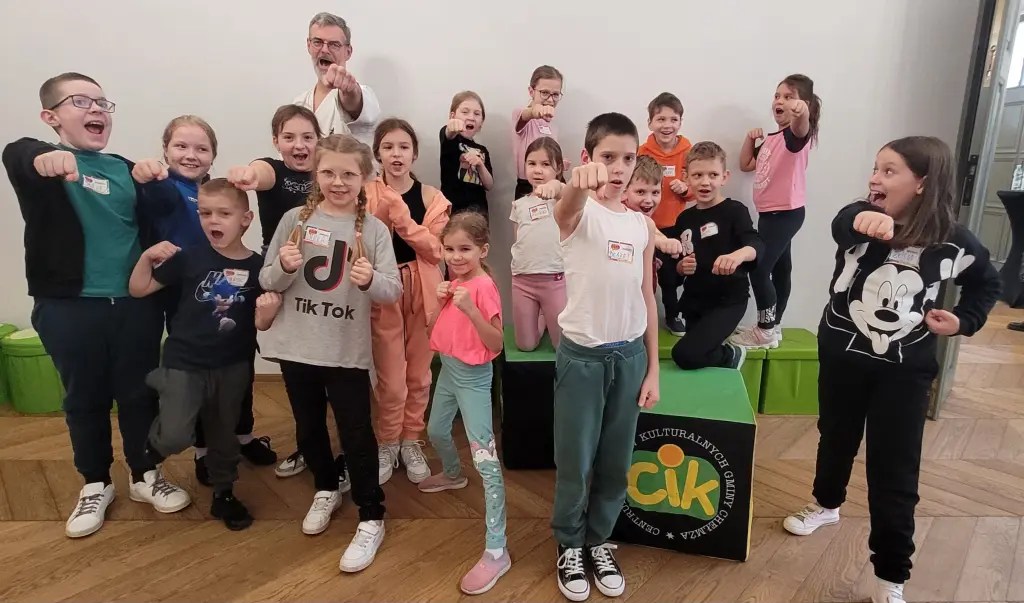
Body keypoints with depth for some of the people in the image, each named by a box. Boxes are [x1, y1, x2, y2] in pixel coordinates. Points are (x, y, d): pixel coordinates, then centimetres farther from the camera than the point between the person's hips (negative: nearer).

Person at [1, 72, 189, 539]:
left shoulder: (126, 169, 8)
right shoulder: (41, 163, -3)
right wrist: (45, 159, -50)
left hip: (135, 304, 3)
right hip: (68, 308, -2)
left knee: (140, 394, 13)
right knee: (85, 400, 12)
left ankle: (145, 476, 32)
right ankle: (96, 485, 32)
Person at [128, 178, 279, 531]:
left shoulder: (257, 267, -7)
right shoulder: (189, 257, -8)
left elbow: (260, 325, -3)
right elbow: (138, 290, -1)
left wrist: (268, 313, -25)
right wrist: (147, 257, -17)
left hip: (232, 367, 1)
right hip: (183, 362, -1)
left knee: (224, 434, 16)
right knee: (176, 436, -12)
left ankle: (223, 494, 37)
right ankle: (151, 445, 24)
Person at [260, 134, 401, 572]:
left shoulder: (373, 229, -5)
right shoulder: (295, 219, -1)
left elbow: (393, 290, -12)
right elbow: (267, 282, 1)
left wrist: (370, 279, -32)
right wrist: (284, 266, -20)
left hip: (348, 351, -3)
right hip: (297, 347, 3)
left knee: (356, 435, 4)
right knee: (308, 429, 19)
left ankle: (371, 520, 20)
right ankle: (326, 490, 45)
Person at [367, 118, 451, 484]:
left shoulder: (431, 197, 0)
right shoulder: (367, 195, -2)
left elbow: (435, 250, -9)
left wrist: (403, 218, -20)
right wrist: (382, 217, -25)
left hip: (422, 292, 2)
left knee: (419, 376, 11)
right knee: (391, 380, 0)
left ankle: (411, 441, 30)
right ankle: (387, 444, 24)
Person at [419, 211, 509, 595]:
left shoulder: (484, 286, -20)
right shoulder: (454, 281, 5)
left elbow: (496, 344, -24)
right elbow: (444, 326, 11)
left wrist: (470, 309, -36)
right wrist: (441, 299, -6)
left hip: (473, 376, -9)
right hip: (448, 369, 9)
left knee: (484, 457, -10)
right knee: (436, 431, 28)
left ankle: (496, 552, -6)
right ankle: (452, 475, 60)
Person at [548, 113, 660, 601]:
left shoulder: (643, 225, 5)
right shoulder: (580, 213, -7)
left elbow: (647, 300, 7)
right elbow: (566, 209, -35)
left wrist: (653, 369, 5)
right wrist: (579, 181, -59)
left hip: (629, 355, 4)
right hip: (581, 354, -4)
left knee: (615, 460, 15)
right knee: (575, 460, 8)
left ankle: (599, 540, 37)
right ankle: (570, 546, 32)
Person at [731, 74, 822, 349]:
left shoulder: (797, 135, -12)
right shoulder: (771, 139, 15)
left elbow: (801, 129, -37)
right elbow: (746, 164, 22)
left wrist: (802, 114, -59)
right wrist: (750, 139, 7)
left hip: (786, 213, -9)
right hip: (770, 213, 9)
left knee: (758, 268, -13)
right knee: (779, 269, 15)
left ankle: (766, 331, -1)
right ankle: (772, 326, 24)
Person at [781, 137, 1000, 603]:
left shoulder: (953, 241, -7)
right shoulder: (861, 218, -11)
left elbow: (986, 283, 13)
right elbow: (841, 225, -37)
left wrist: (964, 320, -3)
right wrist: (863, 220, -58)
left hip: (905, 370, -1)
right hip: (841, 355, 1)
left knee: (894, 473, 3)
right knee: (835, 438, 22)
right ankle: (826, 504, 51)